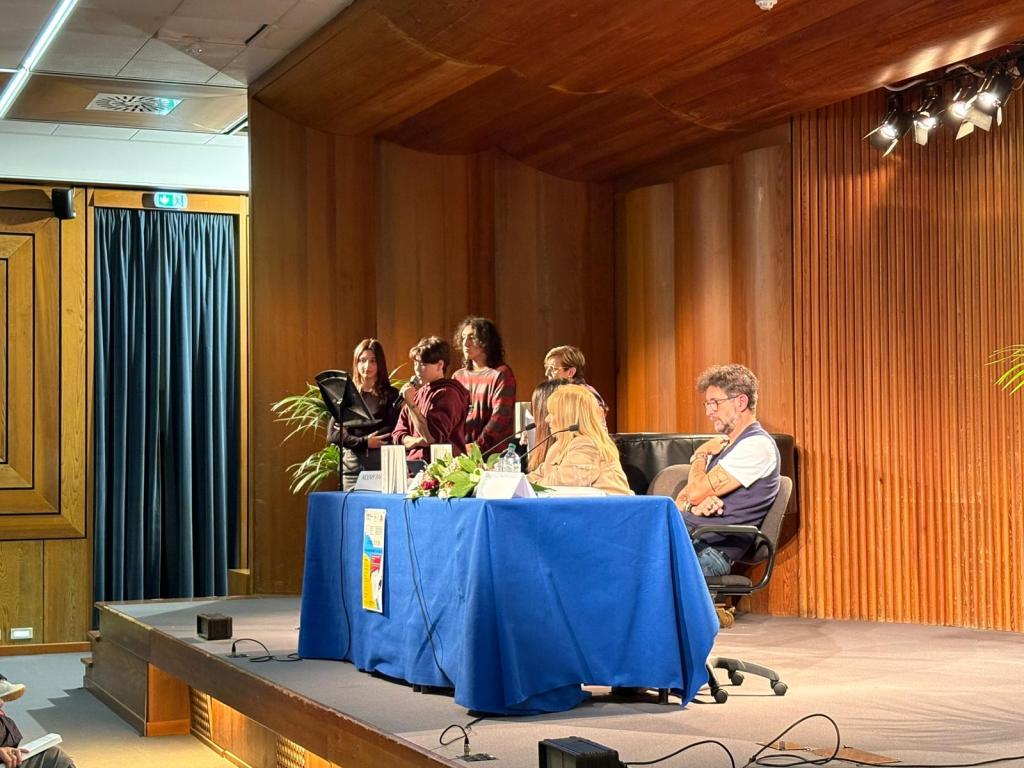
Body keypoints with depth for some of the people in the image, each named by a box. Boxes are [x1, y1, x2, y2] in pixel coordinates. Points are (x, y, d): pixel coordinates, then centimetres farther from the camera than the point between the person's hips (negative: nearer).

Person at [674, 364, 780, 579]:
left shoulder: (757, 446, -6)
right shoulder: (722, 445, 25)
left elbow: (697, 492, -12)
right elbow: (681, 501, 22)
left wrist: (700, 456, 8)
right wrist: (692, 507, -3)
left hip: (710, 551, -9)